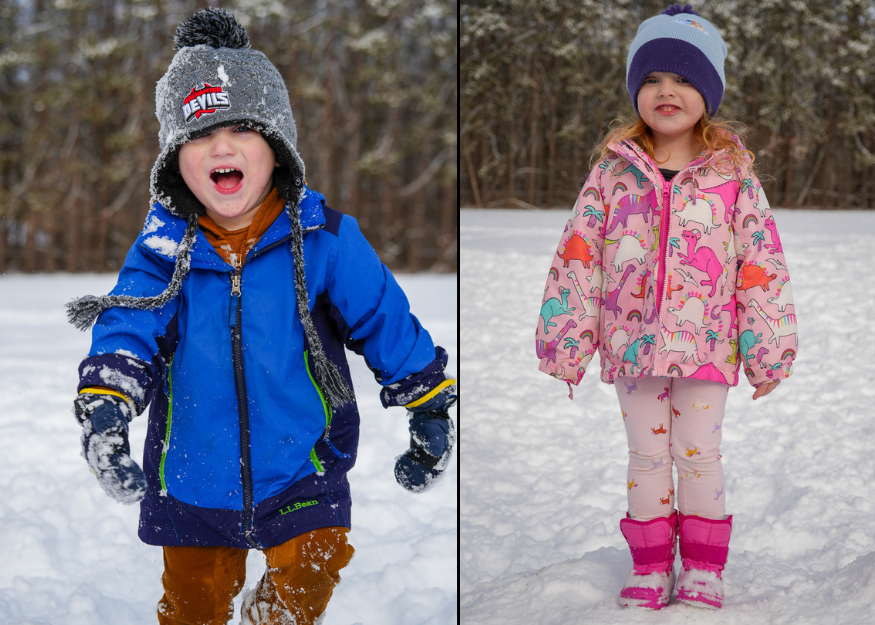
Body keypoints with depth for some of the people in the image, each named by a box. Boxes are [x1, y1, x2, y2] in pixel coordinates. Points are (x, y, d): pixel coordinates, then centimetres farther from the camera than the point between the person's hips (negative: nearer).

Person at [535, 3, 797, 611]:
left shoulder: (733, 173, -3)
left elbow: (761, 262, -1)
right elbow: (579, 256, 1)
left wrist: (769, 351, -1)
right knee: (646, 454, 9)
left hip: (707, 344, -1)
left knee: (699, 453, 5)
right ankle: (650, 568, 20)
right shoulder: (614, 171, 0)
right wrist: (566, 341, -1)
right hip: (633, 340, 2)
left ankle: (703, 570, 18)